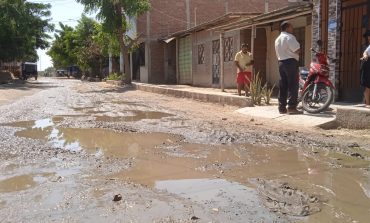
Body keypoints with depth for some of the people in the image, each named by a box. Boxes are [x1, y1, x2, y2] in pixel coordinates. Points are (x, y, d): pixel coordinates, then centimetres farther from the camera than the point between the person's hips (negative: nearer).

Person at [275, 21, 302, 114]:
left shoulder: (277, 39, 19)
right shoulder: (289, 37, -8)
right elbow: (297, 50, -14)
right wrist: (297, 52, 5)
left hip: (281, 62, 8)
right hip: (291, 61, -8)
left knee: (283, 86, 8)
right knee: (293, 85, -7)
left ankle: (282, 107, 8)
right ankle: (292, 107, -11)